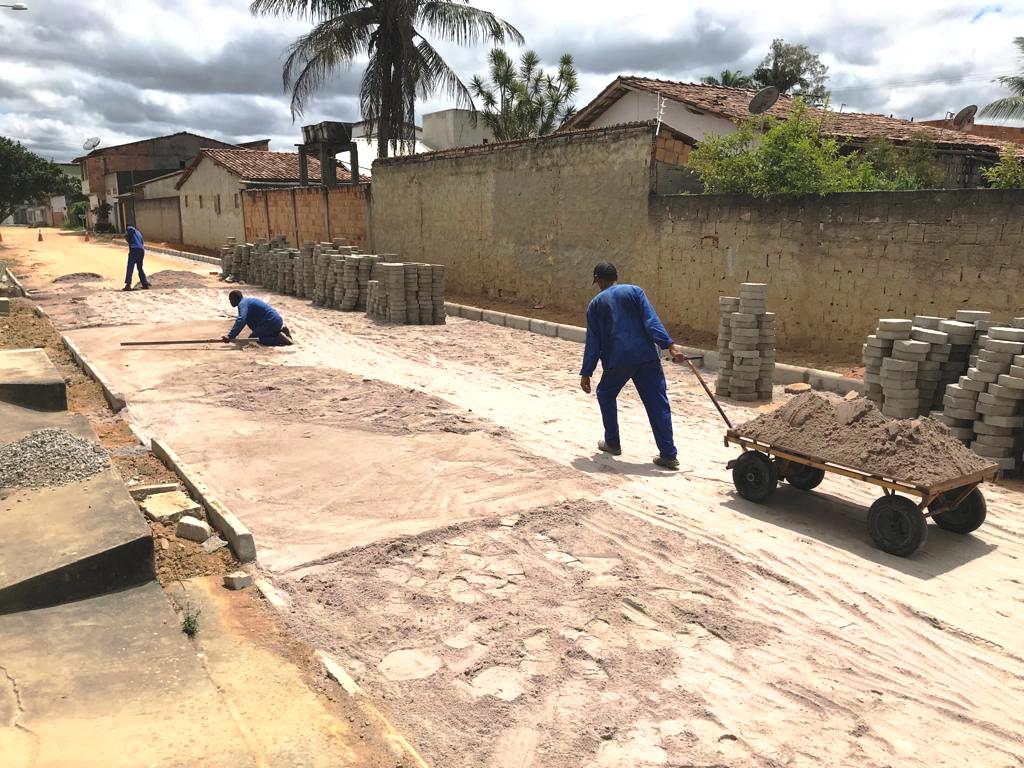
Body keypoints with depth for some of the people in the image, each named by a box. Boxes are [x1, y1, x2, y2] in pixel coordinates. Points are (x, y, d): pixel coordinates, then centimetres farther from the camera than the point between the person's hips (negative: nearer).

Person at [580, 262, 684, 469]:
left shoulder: (596, 304, 10)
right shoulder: (634, 291, 9)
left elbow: (593, 341, 7)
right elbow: (651, 321, -5)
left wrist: (586, 373, 10)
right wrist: (670, 345, -11)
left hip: (617, 360, 0)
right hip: (647, 357, 1)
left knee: (606, 394, 25)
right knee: (658, 404, 3)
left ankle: (612, 442, 27)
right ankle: (668, 455, -1)